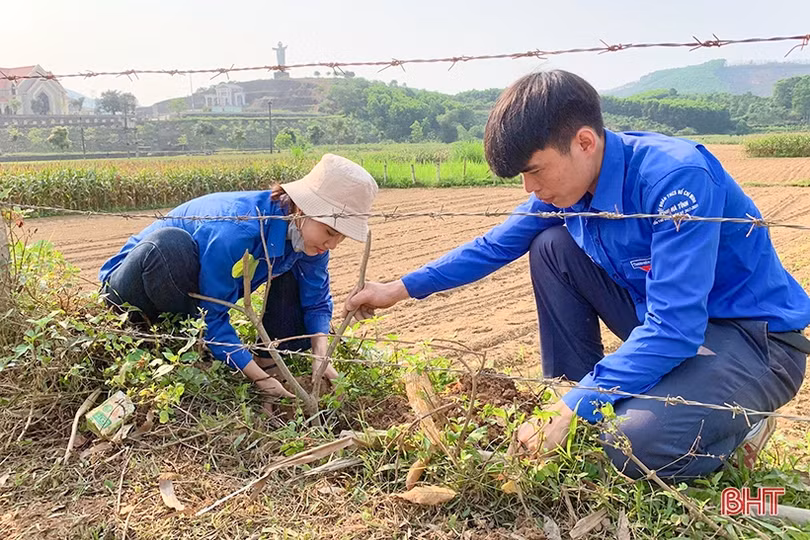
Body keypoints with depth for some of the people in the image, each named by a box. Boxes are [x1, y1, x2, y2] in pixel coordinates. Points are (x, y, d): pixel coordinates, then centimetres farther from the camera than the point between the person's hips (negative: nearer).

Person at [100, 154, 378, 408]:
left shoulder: (307, 232, -15)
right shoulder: (236, 232, -39)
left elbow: (316, 299, -5)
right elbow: (213, 317, -32)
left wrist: (321, 355, -20)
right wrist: (259, 377, -32)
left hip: (196, 291, 6)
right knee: (169, 243, -41)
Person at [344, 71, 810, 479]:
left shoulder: (676, 177, -30)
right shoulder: (567, 182, -6)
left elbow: (674, 329, -33)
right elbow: (494, 246, 6)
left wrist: (572, 409, -33)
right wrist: (400, 289, 5)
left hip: (759, 338, -7)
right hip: (665, 319, 7)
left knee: (637, 443, -31)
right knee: (552, 246, -4)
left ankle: (734, 426, 3)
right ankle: (590, 401, 3)